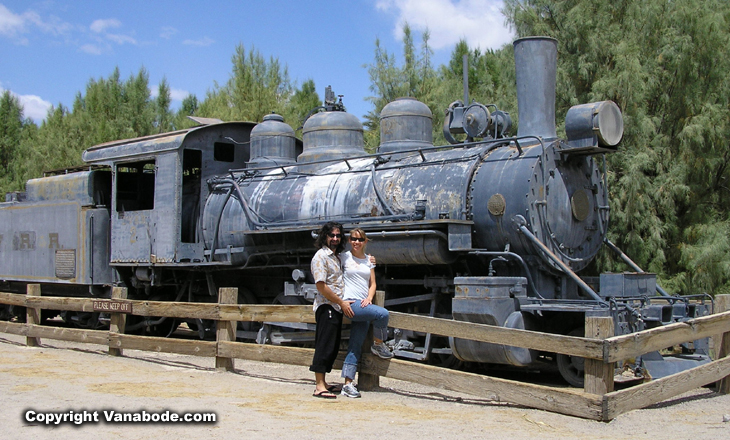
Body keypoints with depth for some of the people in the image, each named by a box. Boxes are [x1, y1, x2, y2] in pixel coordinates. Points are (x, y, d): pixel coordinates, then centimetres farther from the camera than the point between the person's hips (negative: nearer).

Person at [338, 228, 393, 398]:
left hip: (364, 304, 5)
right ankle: (379, 345, -1)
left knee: (356, 346, -2)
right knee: (382, 314, -26)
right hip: (350, 303, -5)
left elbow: (372, 284, 17)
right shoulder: (344, 257, 5)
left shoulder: (369, 260, 18)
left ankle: (348, 383, -2)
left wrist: (369, 298, -3)